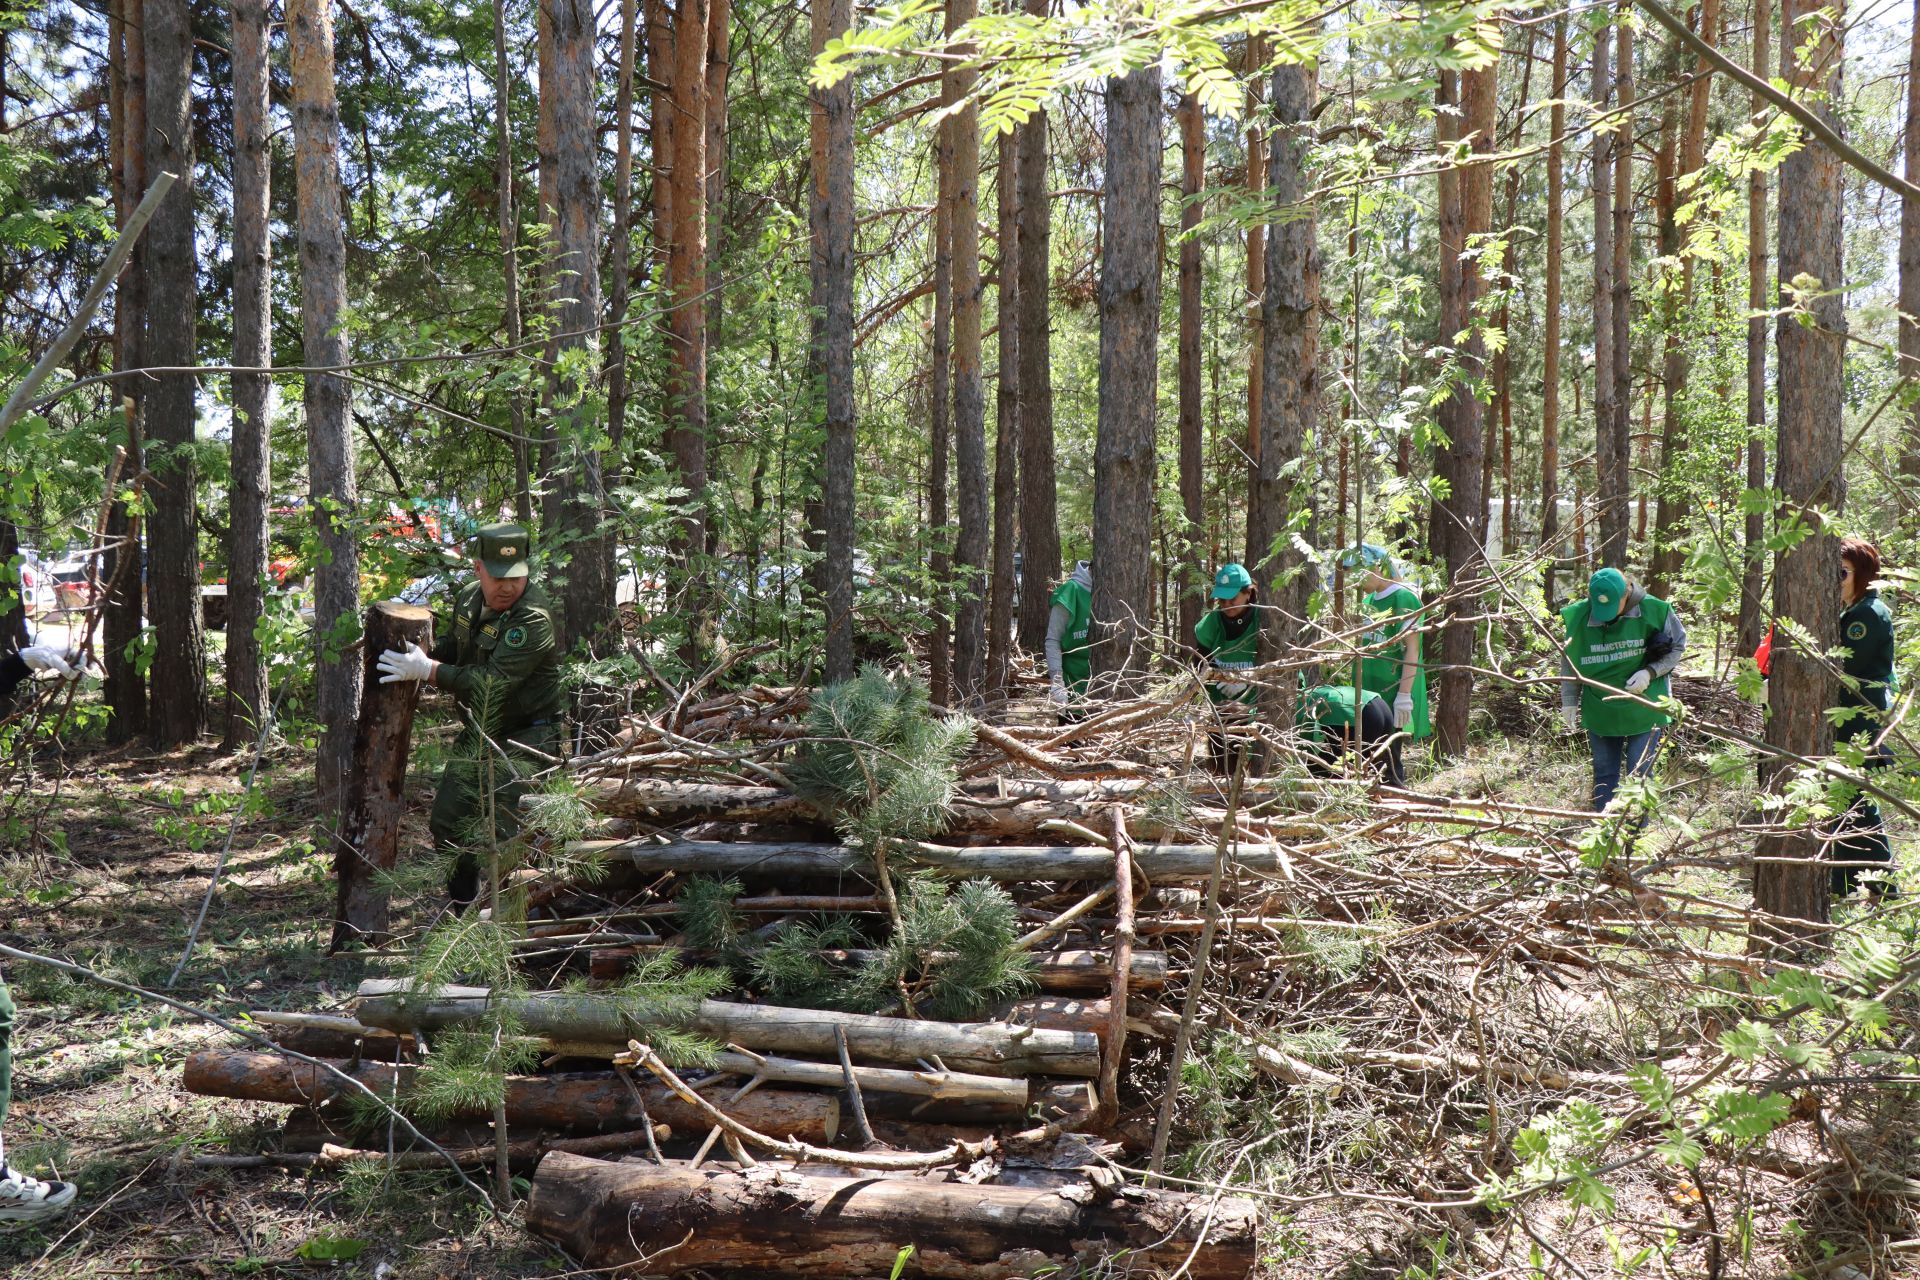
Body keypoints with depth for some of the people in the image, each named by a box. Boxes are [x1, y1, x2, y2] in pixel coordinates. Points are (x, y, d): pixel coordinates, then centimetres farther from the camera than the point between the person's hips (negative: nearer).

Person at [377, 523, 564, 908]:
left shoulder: (534, 620, -25)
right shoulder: (469, 598, 2)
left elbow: (490, 682, -31)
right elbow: (451, 646, 20)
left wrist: (427, 671, -27)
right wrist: (420, 652, 0)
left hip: (524, 741, -9)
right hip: (477, 734, 9)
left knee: (495, 834, -17)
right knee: (446, 824, 16)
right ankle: (460, 906, 34)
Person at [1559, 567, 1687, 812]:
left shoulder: (1653, 610, -13)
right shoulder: (1578, 617, -9)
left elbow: (1678, 647, 0)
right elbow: (1569, 661, 3)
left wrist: (1650, 672, -15)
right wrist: (1569, 701, 1)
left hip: (1643, 709, -2)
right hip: (1599, 712, 2)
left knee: (1639, 775, 2)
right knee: (1604, 775, 10)